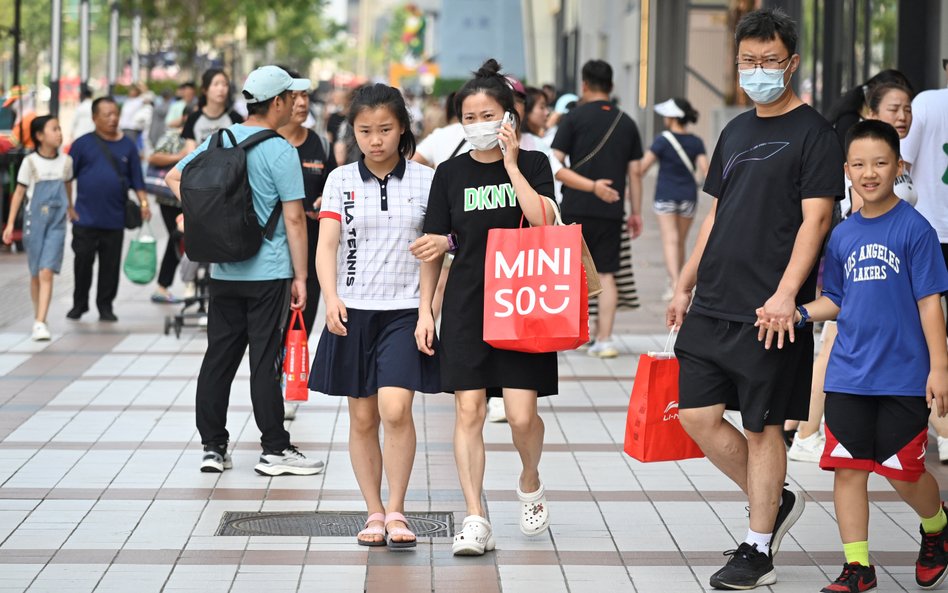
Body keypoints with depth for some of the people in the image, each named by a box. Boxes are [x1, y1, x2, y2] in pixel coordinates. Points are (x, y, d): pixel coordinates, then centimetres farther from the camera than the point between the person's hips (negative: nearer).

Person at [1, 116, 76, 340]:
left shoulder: (66, 161, 3)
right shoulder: (30, 162, -6)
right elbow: (19, 193, -2)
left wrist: (70, 208, 38)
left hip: (56, 224, 1)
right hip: (34, 221, -1)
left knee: (46, 273, -12)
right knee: (36, 274, 10)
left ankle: (40, 323, -18)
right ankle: (39, 317, 27)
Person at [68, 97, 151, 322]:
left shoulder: (127, 146, 8)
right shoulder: (83, 144, 2)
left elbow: (137, 180, 10)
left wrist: (144, 203, -2)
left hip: (115, 219, 2)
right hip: (85, 217, -1)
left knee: (110, 265, 4)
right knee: (83, 262, 2)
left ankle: (105, 307, 14)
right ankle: (79, 304, 17)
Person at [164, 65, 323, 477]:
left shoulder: (220, 140, 6)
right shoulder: (280, 152, -12)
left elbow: (174, 177, 14)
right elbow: (294, 218, -13)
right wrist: (301, 276, -8)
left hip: (224, 272, 6)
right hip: (268, 273, -6)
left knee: (219, 357, 9)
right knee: (265, 361, -2)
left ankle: (213, 447, 13)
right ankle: (275, 450, 4)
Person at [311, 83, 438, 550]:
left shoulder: (425, 181, 1)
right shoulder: (340, 180, 4)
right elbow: (327, 244, -3)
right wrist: (331, 299, -18)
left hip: (405, 310, -2)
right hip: (353, 312, 2)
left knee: (395, 409, -16)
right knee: (362, 418, 6)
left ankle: (396, 512, -4)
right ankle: (374, 513, 17)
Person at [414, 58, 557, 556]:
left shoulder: (533, 165, 2)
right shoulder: (451, 173, 7)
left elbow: (542, 223, -15)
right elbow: (433, 246, 8)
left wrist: (510, 164, -12)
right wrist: (425, 310, 4)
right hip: (466, 305, 2)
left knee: (522, 415, -7)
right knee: (469, 410, -5)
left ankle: (530, 483, 25)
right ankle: (475, 520, -2)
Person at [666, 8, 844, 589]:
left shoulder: (813, 134, -6)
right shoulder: (735, 132, 15)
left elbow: (816, 219, -14)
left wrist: (785, 293, -23)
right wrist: (685, 286, 17)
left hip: (769, 311, -7)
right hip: (713, 304, 7)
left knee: (762, 426, 0)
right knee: (698, 414, 4)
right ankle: (775, 501, 23)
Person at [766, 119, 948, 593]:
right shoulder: (842, 235, 6)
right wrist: (799, 314, -4)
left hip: (903, 377, -4)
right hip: (848, 376, 4)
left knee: (903, 472, 3)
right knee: (848, 467, 3)